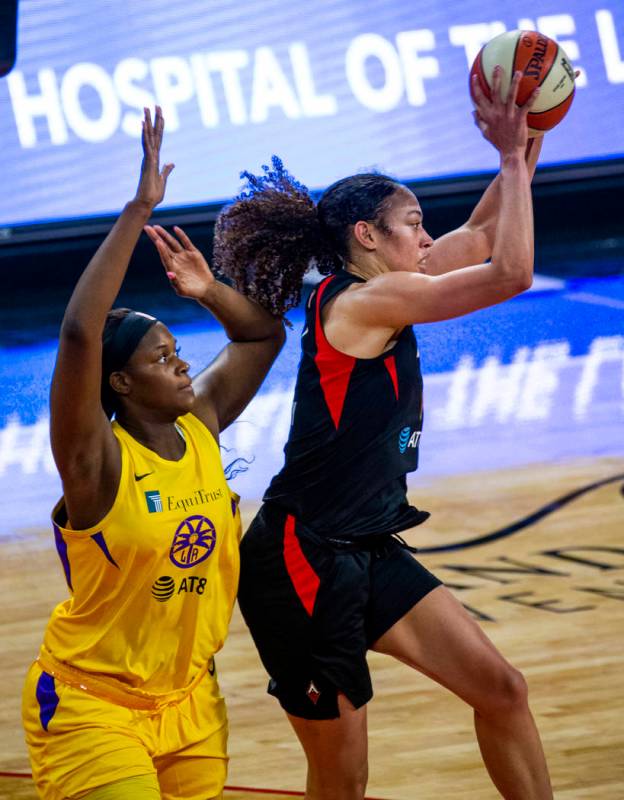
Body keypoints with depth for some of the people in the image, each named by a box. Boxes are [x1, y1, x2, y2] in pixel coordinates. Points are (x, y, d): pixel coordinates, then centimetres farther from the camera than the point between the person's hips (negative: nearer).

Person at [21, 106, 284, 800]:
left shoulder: (201, 426, 1)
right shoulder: (98, 462, -17)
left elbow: (264, 334, 15)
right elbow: (79, 333, -32)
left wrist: (208, 291, -4)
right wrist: (139, 211, -32)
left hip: (190, 697, 6)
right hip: (91, 703, -6)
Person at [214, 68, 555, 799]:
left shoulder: (375, 293, 9)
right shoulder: (361, 300, -17)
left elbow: (482, 239, 22)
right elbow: (510, 272, -21)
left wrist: (521, 151, 10)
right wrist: (513, 155, -13)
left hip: (366, 552, 9)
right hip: (300, 562, -9)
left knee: (501, 690, 7)